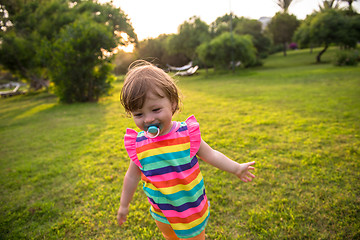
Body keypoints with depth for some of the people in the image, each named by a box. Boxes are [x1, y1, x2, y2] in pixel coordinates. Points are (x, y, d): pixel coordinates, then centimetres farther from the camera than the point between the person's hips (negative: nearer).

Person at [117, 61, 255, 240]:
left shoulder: (187, 133, -20)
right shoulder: (138, 144, -14)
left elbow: (210, 155, -5)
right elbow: (132, 175, 1)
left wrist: (236, 168, -6)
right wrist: (124, 205, 10)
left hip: (192, 209, -2)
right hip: (161, 212, 3)